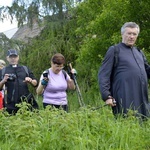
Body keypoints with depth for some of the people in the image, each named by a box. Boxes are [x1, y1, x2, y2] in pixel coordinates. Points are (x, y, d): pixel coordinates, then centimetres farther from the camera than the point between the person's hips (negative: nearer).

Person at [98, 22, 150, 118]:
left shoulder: (139, 52, 21)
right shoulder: (114, 50, 4)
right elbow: (103, 75, -2)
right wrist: (107, 96, -12)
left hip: (142, 98, 6)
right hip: (125, 98, -6)